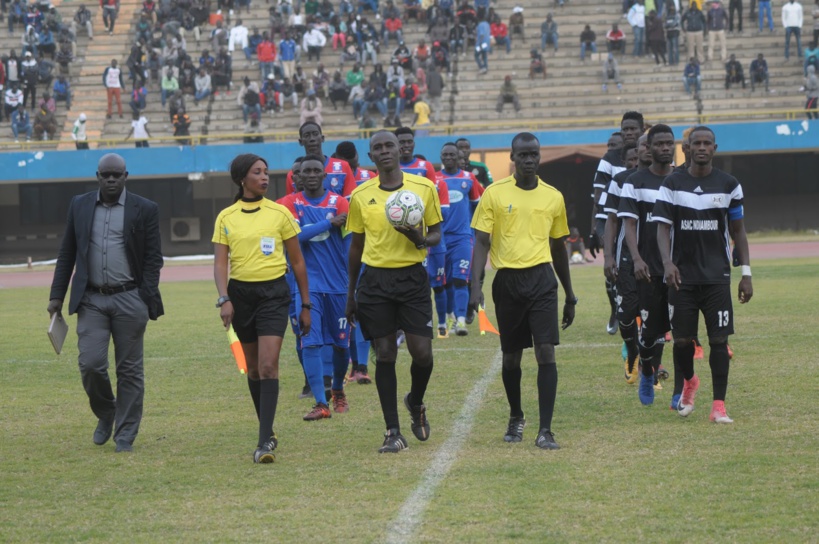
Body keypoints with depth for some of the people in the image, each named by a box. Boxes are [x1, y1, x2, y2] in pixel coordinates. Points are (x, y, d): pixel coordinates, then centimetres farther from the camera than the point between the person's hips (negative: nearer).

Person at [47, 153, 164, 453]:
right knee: (90, 364, -8)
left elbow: (153, 258, 0)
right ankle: (105, 414, 19)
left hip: (129, 300, -2)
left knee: (129, 370, 2)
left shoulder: (145, 210, 1)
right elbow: (66, 254, 12)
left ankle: (125, 434, 10)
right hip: (91, 299, 2)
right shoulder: (79, 206, 9)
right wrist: (57, 295, 6)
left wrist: (148, 301, -8)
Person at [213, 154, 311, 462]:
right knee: (253, 367, 11)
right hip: (241, 293, 2)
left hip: (274, 292, -2)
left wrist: (305, 305, 8)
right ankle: (268, 432, 26)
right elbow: (220, 263, 0)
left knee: (268, 366, -14)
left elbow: (297, 262, 7)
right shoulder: (226, 218, 4)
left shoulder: (279, 213, 1)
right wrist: (224, 299, -16)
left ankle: (264, 442, -18)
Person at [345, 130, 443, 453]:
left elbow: (436, 234, 9)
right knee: (385, 354, -1)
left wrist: (421, 240, -15)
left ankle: (415, 403, 27)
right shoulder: (360, 196, 4)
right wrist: (350, 293, 13)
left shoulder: (424, 188, 1)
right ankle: (393, 432, 4)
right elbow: (356, 245, 13)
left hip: (412, 277, 0)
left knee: (422, 352, -6)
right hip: (375, 279, 0)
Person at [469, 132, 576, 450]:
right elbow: (481, 242, -1)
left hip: (541, 279, 0)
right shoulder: (494, 194, 1)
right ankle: (516, 417, 34)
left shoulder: (553, 197, 8)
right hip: (507, 280, 0)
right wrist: (476, 287, -13)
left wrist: (570, 296, 20)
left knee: (546, 352, -12)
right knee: (511, 356, 10)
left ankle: (545, 430, -12)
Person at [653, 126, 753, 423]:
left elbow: (738, 231, 8)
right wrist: (667, 262, -18)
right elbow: (663, 228, -1)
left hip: (717, 276, 0)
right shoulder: (672, 184, 2)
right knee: (682, 339, 2)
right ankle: (688, 382, 33)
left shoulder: (729, 185, 4)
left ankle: (719, 405, 0)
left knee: (718, 339, -5)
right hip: (682, 276, 0)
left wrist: (746, 273, 2)